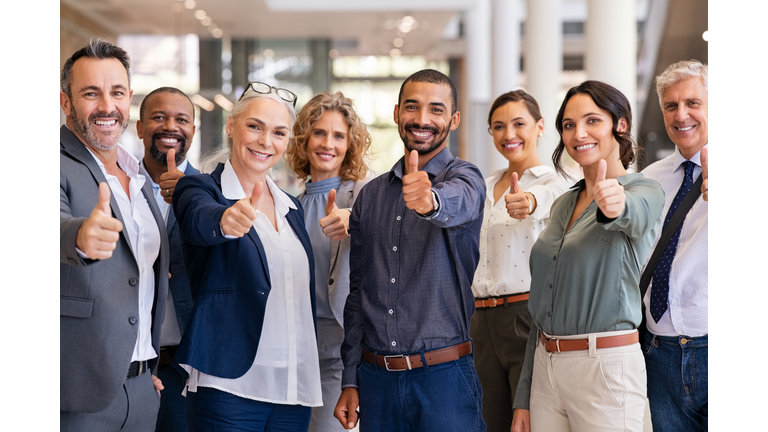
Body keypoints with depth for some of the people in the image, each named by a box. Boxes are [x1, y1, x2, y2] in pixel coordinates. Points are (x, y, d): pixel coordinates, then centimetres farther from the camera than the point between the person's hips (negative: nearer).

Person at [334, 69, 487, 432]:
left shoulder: (464, 178, -2)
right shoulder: (370, 195, 12)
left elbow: (459, 203, -28)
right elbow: (358, 293, 15)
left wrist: (430, 200, -51)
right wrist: (350, 380, 11)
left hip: (443, 375, -4)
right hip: (376, 377, 4)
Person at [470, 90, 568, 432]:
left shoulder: (552, 183, -7)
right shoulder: (486, 187, 16)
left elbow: (545, 200, -32)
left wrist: (527, 202, -53)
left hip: (530, 316, -7)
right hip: (486, 321, 7)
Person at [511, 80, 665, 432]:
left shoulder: (644, 192, -5)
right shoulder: (563, 204, 14)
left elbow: (635, 213, -31)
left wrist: (615, 205, -55)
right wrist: (523, 398, 13)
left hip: (606, 369, -6)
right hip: (545, 366, 6)